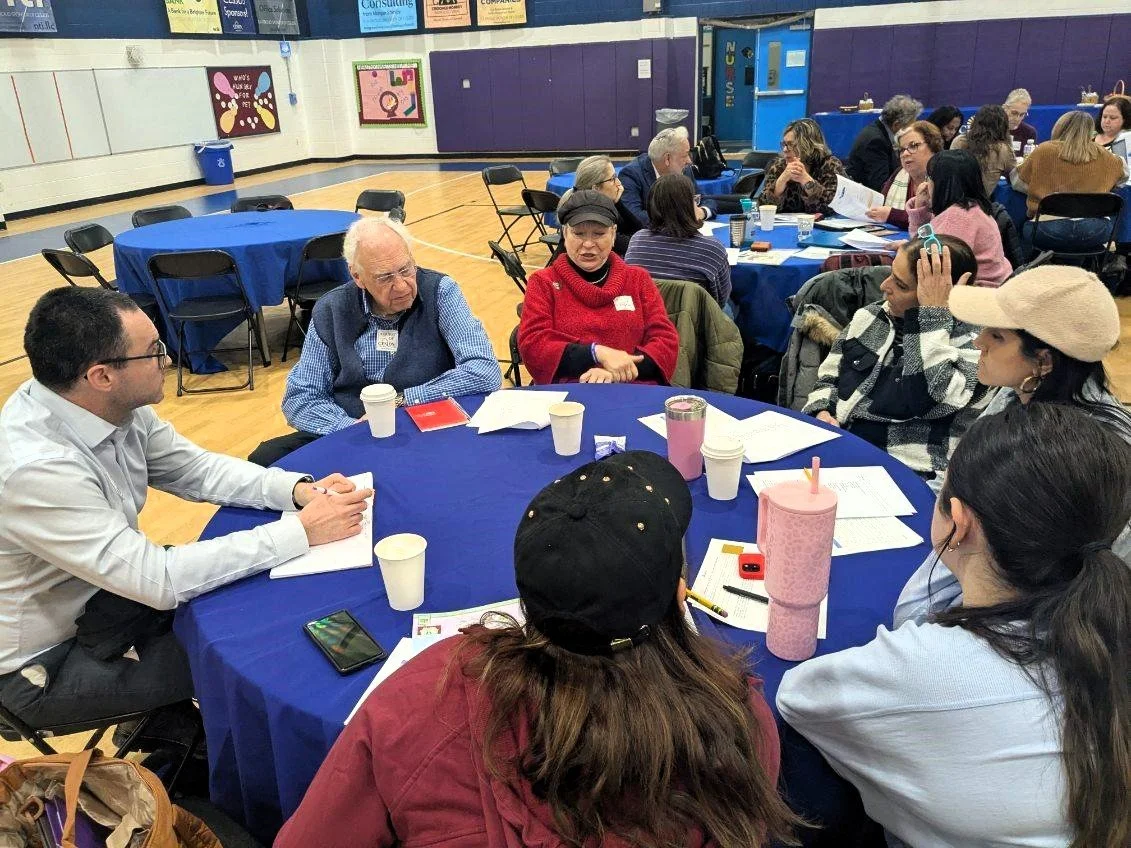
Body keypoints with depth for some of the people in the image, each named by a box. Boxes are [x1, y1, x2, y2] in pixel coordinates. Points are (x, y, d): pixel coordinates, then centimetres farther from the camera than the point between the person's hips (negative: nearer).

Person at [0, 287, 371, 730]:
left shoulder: (110, 405, -12)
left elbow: (197, 469, 0)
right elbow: (157, 581, -33)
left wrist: (300, 489, -17)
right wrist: (302, 531, -31)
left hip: (107, 589, 7)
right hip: (47, 663, -7)